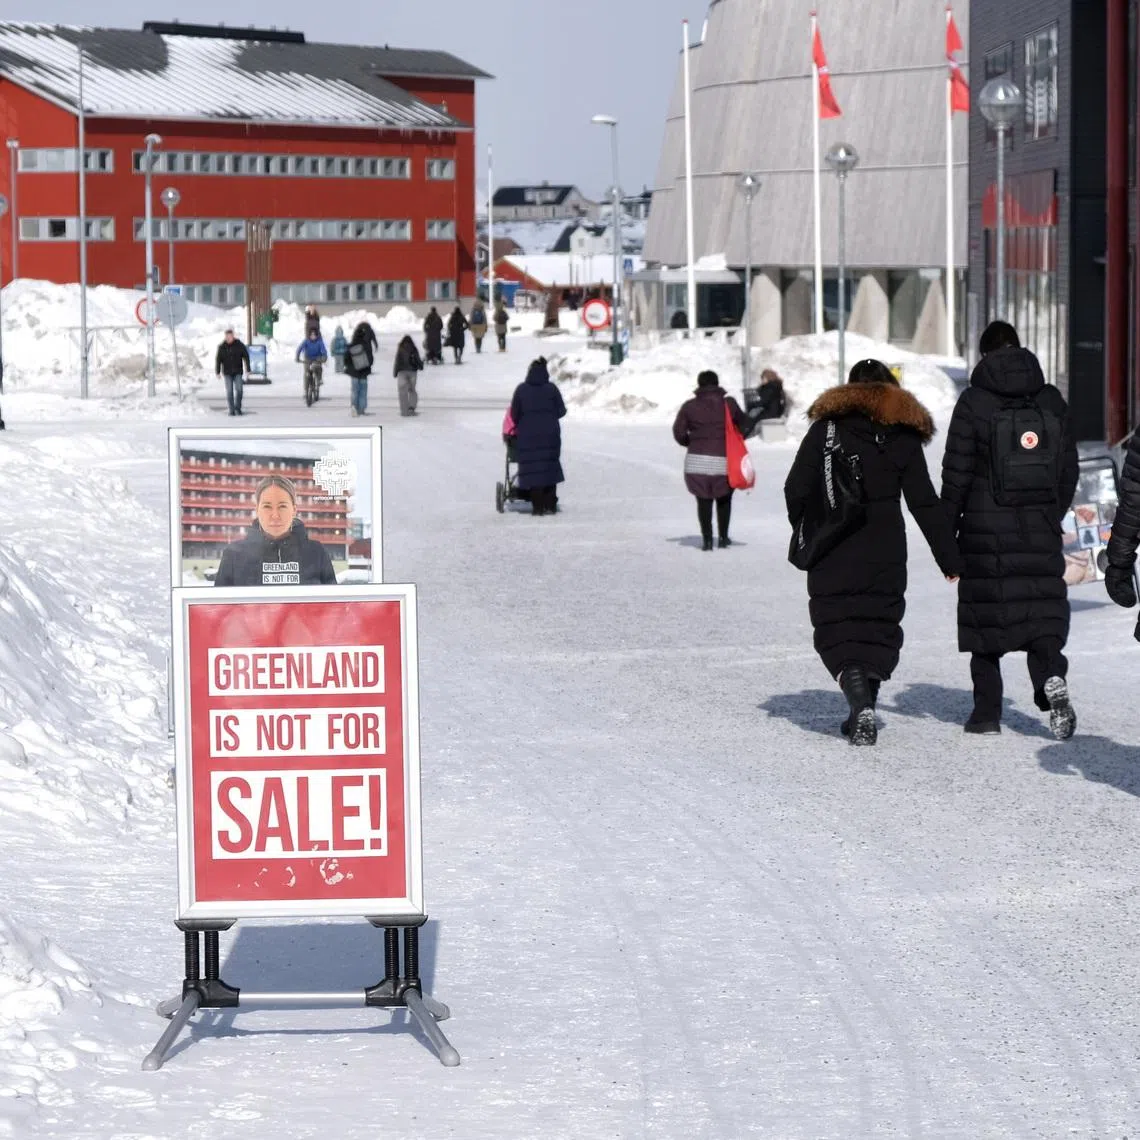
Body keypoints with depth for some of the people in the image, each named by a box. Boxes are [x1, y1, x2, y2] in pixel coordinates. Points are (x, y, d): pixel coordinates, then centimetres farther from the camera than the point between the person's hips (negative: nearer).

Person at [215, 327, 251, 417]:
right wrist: (217, 372, -3)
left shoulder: (239, 345, -3)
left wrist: (247, 370, -3)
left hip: (238, 372, 0)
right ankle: (231, 410, 4)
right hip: (227, 373, 0)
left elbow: (246, 357, 1)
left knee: (239, 390, -9)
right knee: (229, 392, -2)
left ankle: (237, 408, 6)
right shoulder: (222, 347, -2)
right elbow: (218, 360, 1)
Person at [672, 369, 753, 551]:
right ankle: (723, 537, 17)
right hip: (723, 460, 0)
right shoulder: (729, 404, 1)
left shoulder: (689, 406, 0)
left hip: (697, 460, 0)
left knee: (704, 501, 7)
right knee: (724, 500, 17)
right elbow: (746, 426, 7)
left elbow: (679, 432, -2)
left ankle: (707, 539, 2)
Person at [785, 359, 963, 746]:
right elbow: (925, 505, 3)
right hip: (885, 553, 2)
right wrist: (951, 560, 6)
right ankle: (863, 714, 13)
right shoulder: (904, 435, 4)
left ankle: (861, 707, -21)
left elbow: (797, 489, -3)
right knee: (879, 627, 14)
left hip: (832, 554, -2)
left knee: (838, 631, 0)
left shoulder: (827, 426, 0)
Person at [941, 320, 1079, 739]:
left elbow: (957, 472, -6)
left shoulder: (973, 402, -5)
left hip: (985, 531, -3)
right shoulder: (1052, 401, 7)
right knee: (1043, 611, 5)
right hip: (1041, 531, 3)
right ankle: (1052, 677, -23)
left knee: (984, 616, 6)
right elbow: (1069, 469, 10)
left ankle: (987, 711, 9)